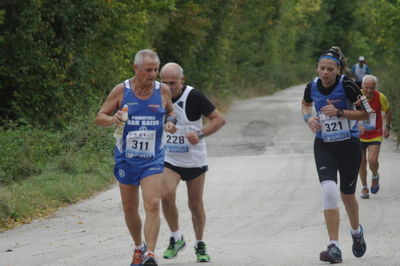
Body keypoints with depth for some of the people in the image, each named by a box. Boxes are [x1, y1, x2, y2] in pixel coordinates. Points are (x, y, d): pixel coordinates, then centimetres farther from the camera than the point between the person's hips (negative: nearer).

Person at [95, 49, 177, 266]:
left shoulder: (163, 91, -2)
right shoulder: (121, 91, -6)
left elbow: (170, 112, 17)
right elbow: (99, 118, 0)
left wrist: (171, 122, -6)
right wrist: (112, 119, -22)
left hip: (153, 159, -1)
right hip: (126, 158, 1)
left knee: (153, 205, -18)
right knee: (129, 208, 11)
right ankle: (138, 248, 33)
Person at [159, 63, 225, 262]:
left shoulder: (193, 96, -15)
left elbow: (219, 119, -13)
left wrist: (200, 134, -26)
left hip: (194, 161, -2)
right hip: (169, 160, 2)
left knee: (195, 204, 8)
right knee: (166, 195, -21)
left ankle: (200, 245, 28)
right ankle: (176, 238, -1)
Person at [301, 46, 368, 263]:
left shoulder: (347, 86, -16)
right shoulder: (312, 87, -3)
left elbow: (364, 113, -11)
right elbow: (305, 104, 19)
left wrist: (339, 112, -23)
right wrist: (308, 117, -2)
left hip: (349, 146, -2)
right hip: (323, 146, 2)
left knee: (347, 194, 11)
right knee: (329, 191, -17)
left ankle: (356, 231, 44)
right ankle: (334, 247, -17)